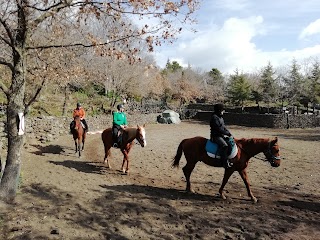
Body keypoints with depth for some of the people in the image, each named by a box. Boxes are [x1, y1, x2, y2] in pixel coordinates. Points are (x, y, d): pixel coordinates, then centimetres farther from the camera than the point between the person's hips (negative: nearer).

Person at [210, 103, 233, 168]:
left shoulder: (220, 117, 16)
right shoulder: (214, 117, -16)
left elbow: (223, 127, 19)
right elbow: (219, 129, -21)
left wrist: (229, 133, 5)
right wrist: (227, 133, -16)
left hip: (221, 135, 11)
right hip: (216, 136, -11)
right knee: (224, 145, -27)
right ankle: (225, 163, -26)